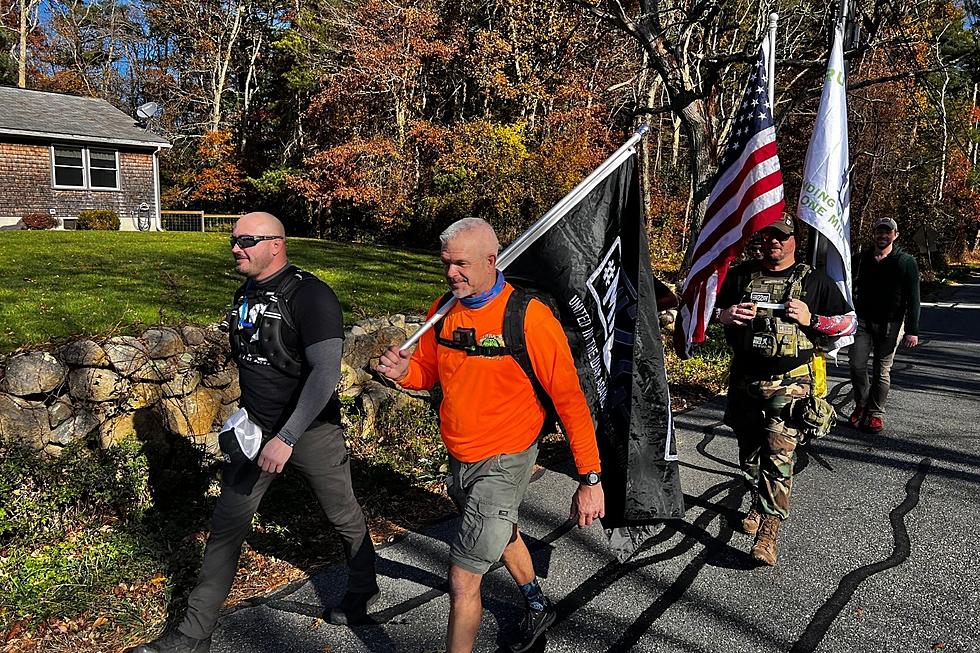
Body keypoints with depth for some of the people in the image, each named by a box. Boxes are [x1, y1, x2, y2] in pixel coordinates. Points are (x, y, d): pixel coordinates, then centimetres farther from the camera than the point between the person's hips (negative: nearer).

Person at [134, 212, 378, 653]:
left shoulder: (309, 296, -19)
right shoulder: (245, 294, 5)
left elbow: (325, 372, -26)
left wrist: (287, 438, -28)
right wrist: (248, 413, 18)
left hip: (311, 428, -6)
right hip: (255, 427, 7)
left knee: (344, 517, 12)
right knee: (226, 526, 6)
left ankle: (363, 590, 39)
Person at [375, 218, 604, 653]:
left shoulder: (529, 317, -23)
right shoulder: (444, 310, -4)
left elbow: (569, 400, -19)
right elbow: (428, 371, 8)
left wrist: (590, 479, -19)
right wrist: (403, 371, -16)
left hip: (503, 463, -7)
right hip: (459, 457, 7)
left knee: (462, 581, -7)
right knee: (501, 535, 30)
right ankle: (537, 608, 57)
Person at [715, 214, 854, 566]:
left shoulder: (814, 281, 3)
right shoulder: (741, 275, 8)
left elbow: (848, 322, 7)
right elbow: (716, 310, 17)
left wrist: (811, 319, -11)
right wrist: (727, 314, -7)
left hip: (789, 383, -3)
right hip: (744, 380, 4)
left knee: (779, 456, -12)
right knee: (749, 452, 14)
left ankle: (769, 529, -9)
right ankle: (758, 504, 36)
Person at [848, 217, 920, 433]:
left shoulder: (906, 262, 0)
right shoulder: (860, 259, 6)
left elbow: (913, 299, -2)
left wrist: (912, 330, -7)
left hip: (891, 324, -2)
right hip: (862, 320, 2)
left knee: (882, 371, 3)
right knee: (857, 365, -5)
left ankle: (876, 413, 14)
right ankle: (861, 405, 16)